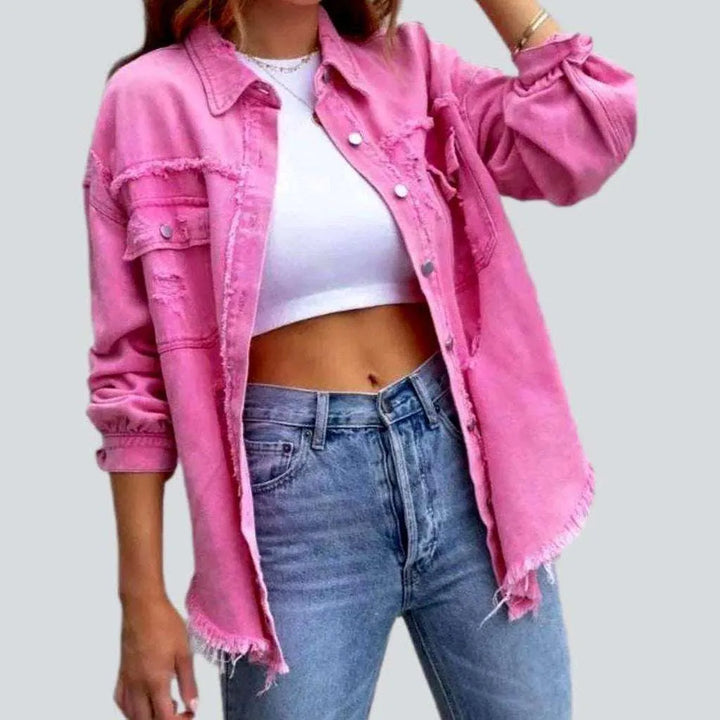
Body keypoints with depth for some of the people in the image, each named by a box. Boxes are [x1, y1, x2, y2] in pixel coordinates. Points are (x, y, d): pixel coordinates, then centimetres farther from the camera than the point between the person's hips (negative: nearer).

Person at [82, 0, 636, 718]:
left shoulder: (404, 61, 7)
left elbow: (585, 143, -5)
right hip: (291, 485, -3)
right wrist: (143, 599, -5)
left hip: (460, 450, 3)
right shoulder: (150, 99, -2)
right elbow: (133, 366, -3)